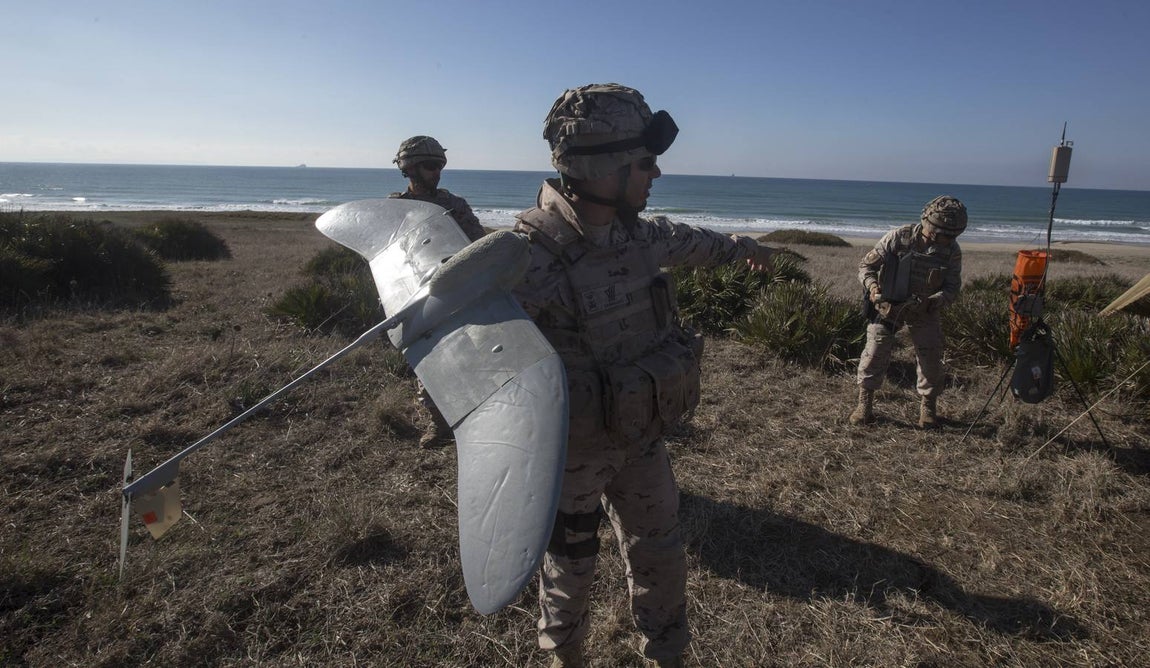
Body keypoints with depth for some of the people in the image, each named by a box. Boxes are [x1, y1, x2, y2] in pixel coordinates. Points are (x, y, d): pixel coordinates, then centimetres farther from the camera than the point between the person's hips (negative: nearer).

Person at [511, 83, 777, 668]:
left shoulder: (638, 234, -7)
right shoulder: (529, 256, -30)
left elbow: (690, 242, 16)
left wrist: (740, 246, 34)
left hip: (640, 438, 6)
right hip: (573, 449, -5)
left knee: (660, 557, 19)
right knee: (569, 564, 19)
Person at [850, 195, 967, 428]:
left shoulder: (952, 251, -9)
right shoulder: (898, 237, -17)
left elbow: (952, 287, -6)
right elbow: (866, 265, -12)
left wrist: (931, 302, -25)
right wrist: (873, 287, -31)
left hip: (924, 312, 2)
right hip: (888, 306, -2)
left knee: (931, 357, 3)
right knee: (875, 352, -8)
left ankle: (928, 407, 22)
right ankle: (865, 404, 4)